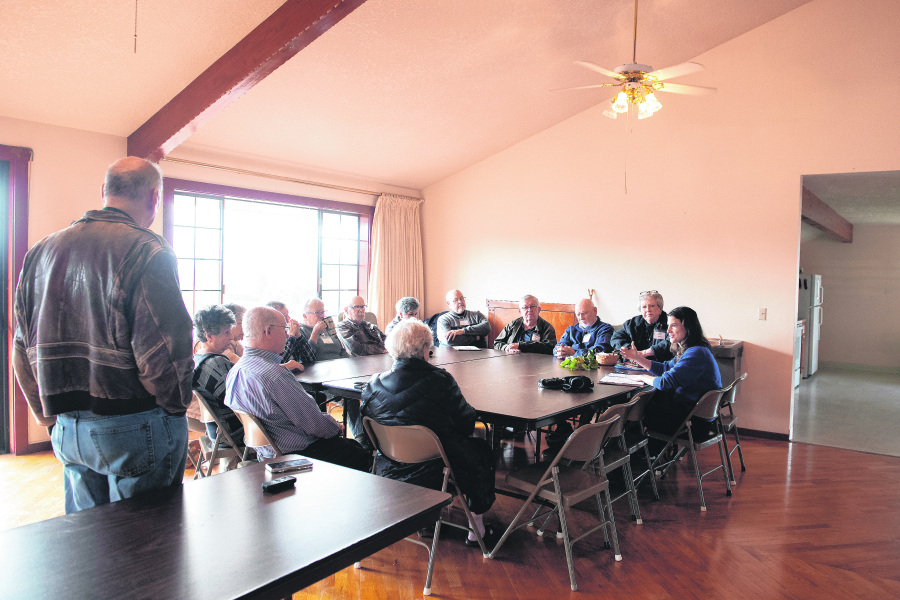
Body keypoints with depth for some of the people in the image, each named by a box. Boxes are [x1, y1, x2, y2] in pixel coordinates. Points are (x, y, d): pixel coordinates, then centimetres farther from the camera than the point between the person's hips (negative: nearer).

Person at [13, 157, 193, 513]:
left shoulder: (42, 250, 10)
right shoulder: (147, 251, -14)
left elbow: (23, 349, 13)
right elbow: (163, 347, -20)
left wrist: (49, 415, 20)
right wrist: (175, 406, -3)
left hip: (67, 429, 7)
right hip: (135, 429, -7)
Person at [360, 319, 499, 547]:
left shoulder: (373, 385, -7)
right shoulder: (440, 380, -21)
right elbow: (466, 423, -13)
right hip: (431, 476, -5)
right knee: (482, 450, 21)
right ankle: (477, 529, 31)